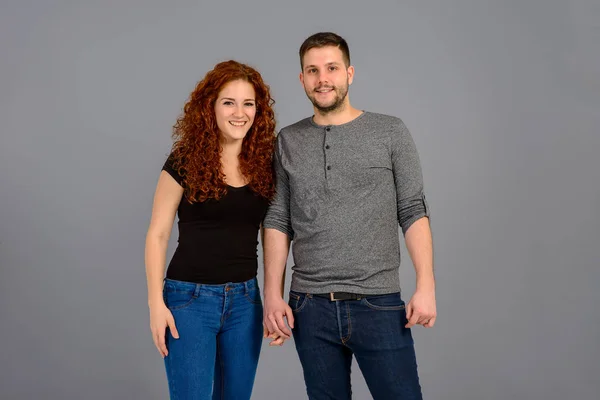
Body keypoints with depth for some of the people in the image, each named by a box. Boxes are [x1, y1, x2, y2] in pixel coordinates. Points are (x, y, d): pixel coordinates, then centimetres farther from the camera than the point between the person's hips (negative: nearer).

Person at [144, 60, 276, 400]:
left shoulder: (264, 163, 4)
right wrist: (157, 303, -9)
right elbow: (157, 235, -4)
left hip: (245, 299, 4)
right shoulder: (184, 162, -7)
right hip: (190, 298, -4)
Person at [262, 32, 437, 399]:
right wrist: (273, 294, -1)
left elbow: (414, 212, -1)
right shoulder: (287, 142, 8)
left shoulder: (390, 132, 2)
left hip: (379, 304, -2)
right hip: (310, 308, 2)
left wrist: (426, 285, -9)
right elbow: (277, 222, 6)